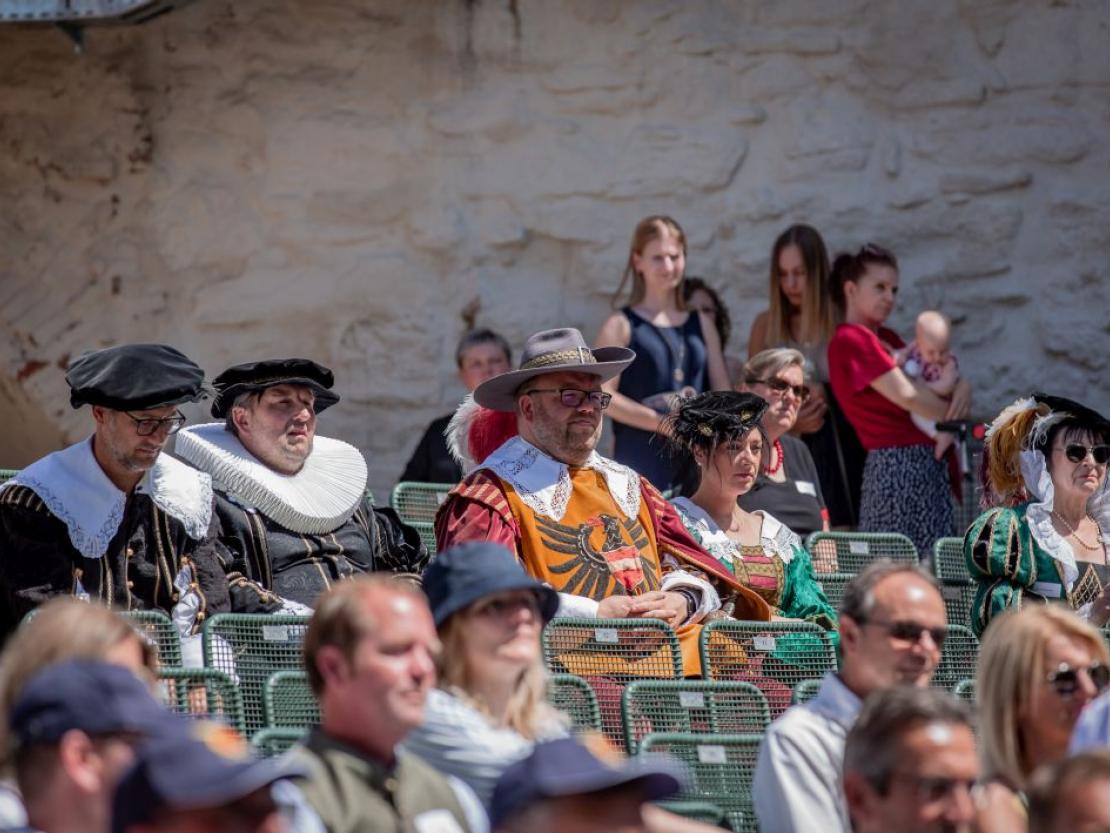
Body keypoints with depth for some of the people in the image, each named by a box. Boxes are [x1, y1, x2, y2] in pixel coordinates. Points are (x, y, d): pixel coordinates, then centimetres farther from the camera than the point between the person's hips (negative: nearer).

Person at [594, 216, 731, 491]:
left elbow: (724, 395, 15)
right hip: (641, 457, -4)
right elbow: (601, 394, -7)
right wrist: (660, 422, -14)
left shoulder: (702, 325, 17)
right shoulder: (622, 326, 3)